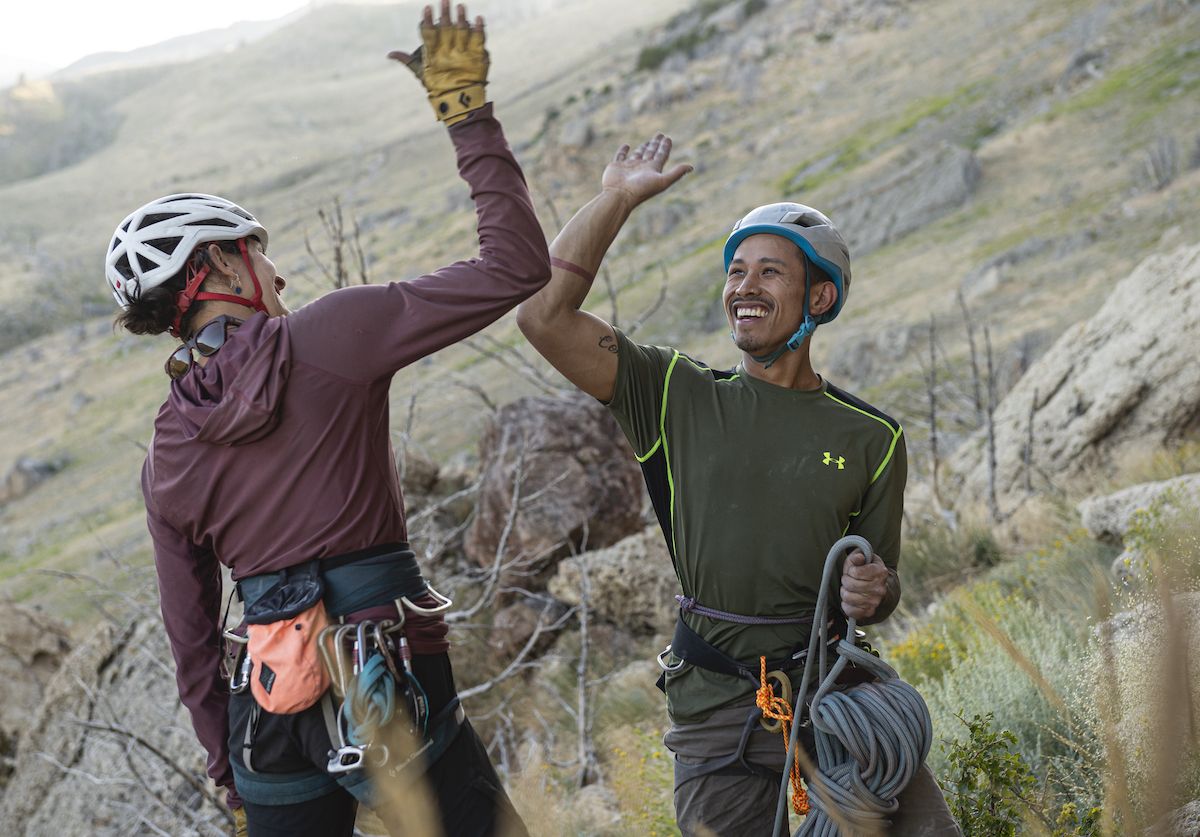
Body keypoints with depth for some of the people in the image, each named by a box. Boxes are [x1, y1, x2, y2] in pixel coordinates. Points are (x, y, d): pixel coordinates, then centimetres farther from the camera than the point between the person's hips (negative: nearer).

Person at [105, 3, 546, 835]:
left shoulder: (166, 458, 7)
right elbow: (515, 266, -11)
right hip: (391, 693, -5)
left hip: (270, 719, 5)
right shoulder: (328, 336, -9)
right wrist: (466, 107, -4)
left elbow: (192, 641, 12)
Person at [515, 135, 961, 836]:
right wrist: (618, 199, -2)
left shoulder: (872, 437, 7)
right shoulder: (679, 396, 4)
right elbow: (544, 313, -5)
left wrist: (873, 592, -10)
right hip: (716, 717, 0)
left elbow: (883, 589, 14)